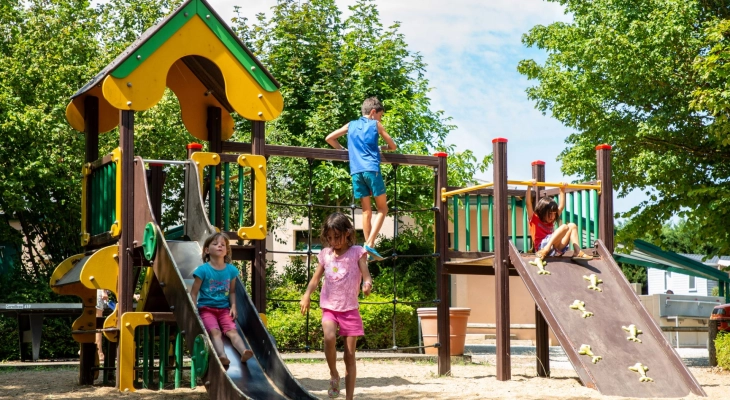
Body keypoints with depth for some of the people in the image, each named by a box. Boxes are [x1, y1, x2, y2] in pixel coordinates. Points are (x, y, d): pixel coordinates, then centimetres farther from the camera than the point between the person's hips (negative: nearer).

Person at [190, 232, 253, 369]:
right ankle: (222, 356, -51)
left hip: (224, 308, 3)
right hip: (206, 308, -3)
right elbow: (194, 293, -2)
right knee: (215, 331, -27)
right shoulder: (203, 270, -5)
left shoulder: (231, 270, 6)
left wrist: (233, 306, 0)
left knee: (231, 330, -21)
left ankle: (244, 352, -45)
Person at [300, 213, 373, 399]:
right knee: (329, 337, -28)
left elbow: (366, 275, -12)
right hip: (329, 307, 1)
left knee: (350, 354, 2)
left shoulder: (357, 252, -3)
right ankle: (334, 375, -4)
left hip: (350, 309, -1)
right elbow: (316, 278, 10)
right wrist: (306, 295, -8)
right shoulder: (325, 254, 5)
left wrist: (367, 284, -36)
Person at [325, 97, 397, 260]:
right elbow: (393, 146, 15)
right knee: (382, 209, 3)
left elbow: (329, 138, 18)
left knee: (366, 211, 7)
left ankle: (368, 244, 1)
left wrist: (344, 149, 27)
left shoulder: (351, 125, 18)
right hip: (372, 169, -4)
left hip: (356, 171, 4)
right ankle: (370, 243, -12)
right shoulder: (376, 124, 9)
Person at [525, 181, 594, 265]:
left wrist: (562, 190, 35)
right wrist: (529, 187, -10)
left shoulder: (550, 222, 28)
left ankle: (577, 252, -12)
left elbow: (561, 206, 36)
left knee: (572, 226, 7)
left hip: (556, 248, 8)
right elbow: (528, 203, -4)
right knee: (564, 227, -22)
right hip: (543, 247, -7)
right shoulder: (534, 219, 9)